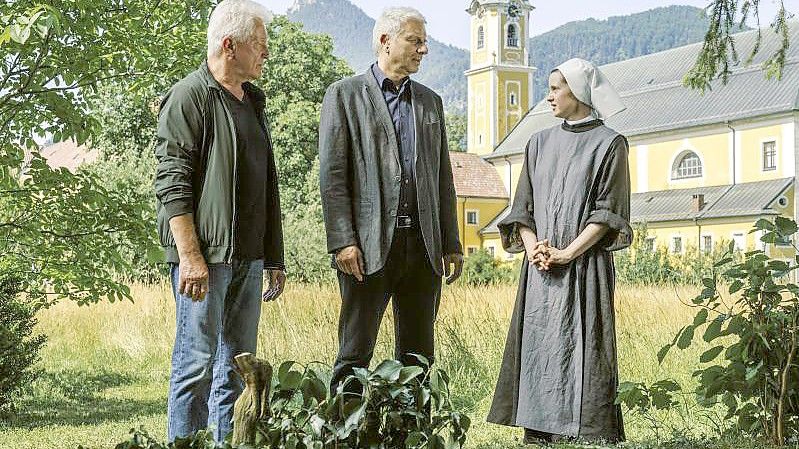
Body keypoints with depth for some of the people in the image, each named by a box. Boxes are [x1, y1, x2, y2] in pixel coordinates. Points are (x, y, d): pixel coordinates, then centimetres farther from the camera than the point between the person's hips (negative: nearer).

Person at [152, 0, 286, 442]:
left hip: (248, 257, 8)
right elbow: (171, 183, -13)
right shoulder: (189, 96, -6)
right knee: (196, 364, -6)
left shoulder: (253, 102, 20)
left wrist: (274, 258, 21)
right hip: (205, 255, -8)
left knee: (237, 367, 10)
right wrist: (190, 256, -20)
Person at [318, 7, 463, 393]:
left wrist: (451, 243, 11)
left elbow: (443, 177, 18)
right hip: (370, 245, -5)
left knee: (418, 357, 9)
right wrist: (343, 241, -13)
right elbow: (331, 173, -5)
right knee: (355, 355, -2)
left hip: (423, 245, 5)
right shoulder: (345, 94, 2)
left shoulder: (430, 101, 18)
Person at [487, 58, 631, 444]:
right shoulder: (540, 143, 15)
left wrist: (567, 253, -15)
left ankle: (588, 434, -1)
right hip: (539, 270, 5)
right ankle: (537, 436, 8)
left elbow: (608, 212, -6)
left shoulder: (609, 144, 0)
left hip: (585, 268, -5)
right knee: (537, 351, 3)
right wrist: (532, 247, -7)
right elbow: (522, 207, 11)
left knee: (581, 352, -6)